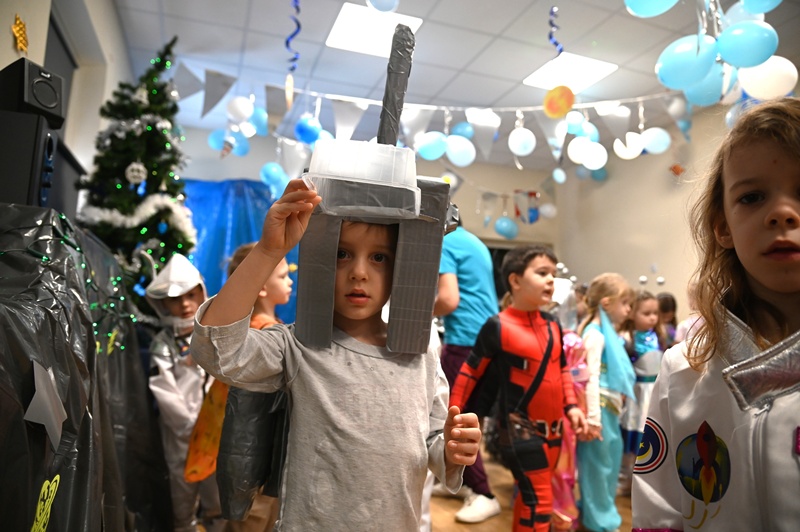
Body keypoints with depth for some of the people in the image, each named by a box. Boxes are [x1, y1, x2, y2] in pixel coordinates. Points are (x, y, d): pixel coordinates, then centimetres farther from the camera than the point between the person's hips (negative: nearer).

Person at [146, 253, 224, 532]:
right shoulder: (162, 344, -4)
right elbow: (165, 394, -10)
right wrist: (194, 426, -13)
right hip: (181, 432, -1)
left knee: (218, 490, 11)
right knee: (183, 491, 12)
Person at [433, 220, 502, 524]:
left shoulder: (444, 243, -11)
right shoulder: (475, 242, 18)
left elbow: (449, 300, -21)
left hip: (466, 340, -10)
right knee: (467, 415, 18)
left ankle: (483, 494, 7)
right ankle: (461, 481, 30)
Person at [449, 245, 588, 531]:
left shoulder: (553, 324, 4)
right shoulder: (498, 326, -15)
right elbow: (470, 372, -10)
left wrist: (571, 406, 8)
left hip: (552, 427, 7)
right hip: (520, 428, -7)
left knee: (530, 496, 19)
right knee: (538, 500, -3)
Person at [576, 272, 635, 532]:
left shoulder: (609, 332, 14)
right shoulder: (595, 334, -17)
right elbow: (591, 378, -22)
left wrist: (617, 402, 20)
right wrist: (593, 417, -24)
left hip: (609, 406, 10)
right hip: (599, 406, -10)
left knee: (612, 455, 19)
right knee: (598, 460, 3)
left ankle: (597, 507, 35)